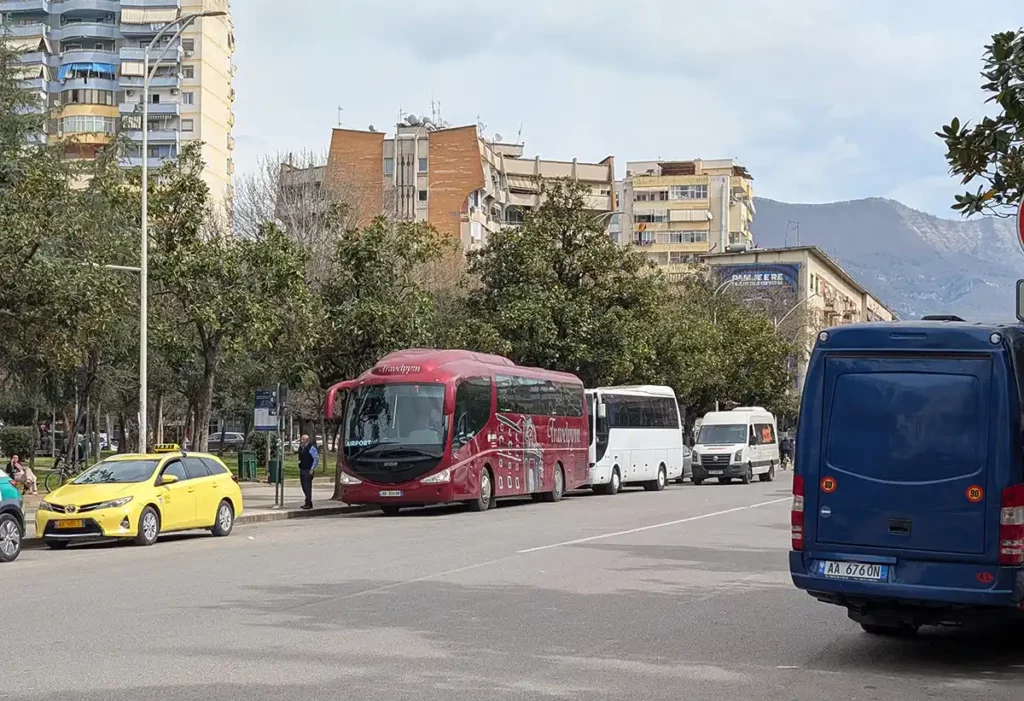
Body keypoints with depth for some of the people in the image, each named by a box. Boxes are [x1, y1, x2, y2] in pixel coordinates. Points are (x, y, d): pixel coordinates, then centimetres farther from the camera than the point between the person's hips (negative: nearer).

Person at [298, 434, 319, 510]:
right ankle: (308, 503, 20)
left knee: (307, 487, -10)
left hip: (308, 471, -8)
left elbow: (317, 459, -12)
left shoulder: (311, 448, -11)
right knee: (304, 487, 11)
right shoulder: (301, 448, 13)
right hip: (302, 470, 8)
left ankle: (308, 504, -8)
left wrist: (312, 469, -15)